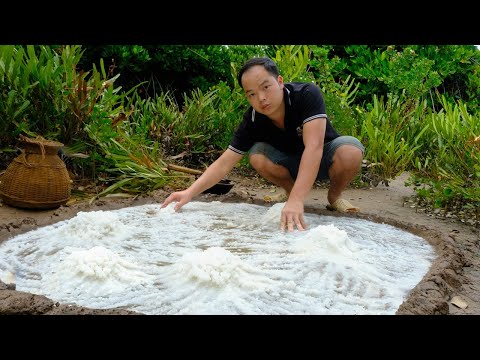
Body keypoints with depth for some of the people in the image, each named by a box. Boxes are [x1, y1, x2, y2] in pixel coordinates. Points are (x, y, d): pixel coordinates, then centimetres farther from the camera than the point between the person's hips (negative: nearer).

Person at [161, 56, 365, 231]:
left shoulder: (307, 94, -32)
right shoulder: (252, 121, -21)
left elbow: (314, 147, -44)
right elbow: (223, 164, -19)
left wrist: (296, 201, -55)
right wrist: (189, 193, -34)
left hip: (323, 158, -2)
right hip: (293, 163, 3)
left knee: (350, 152, -35)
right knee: (257, 155, -26)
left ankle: (334, 197, -4)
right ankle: (290, 190, 0)